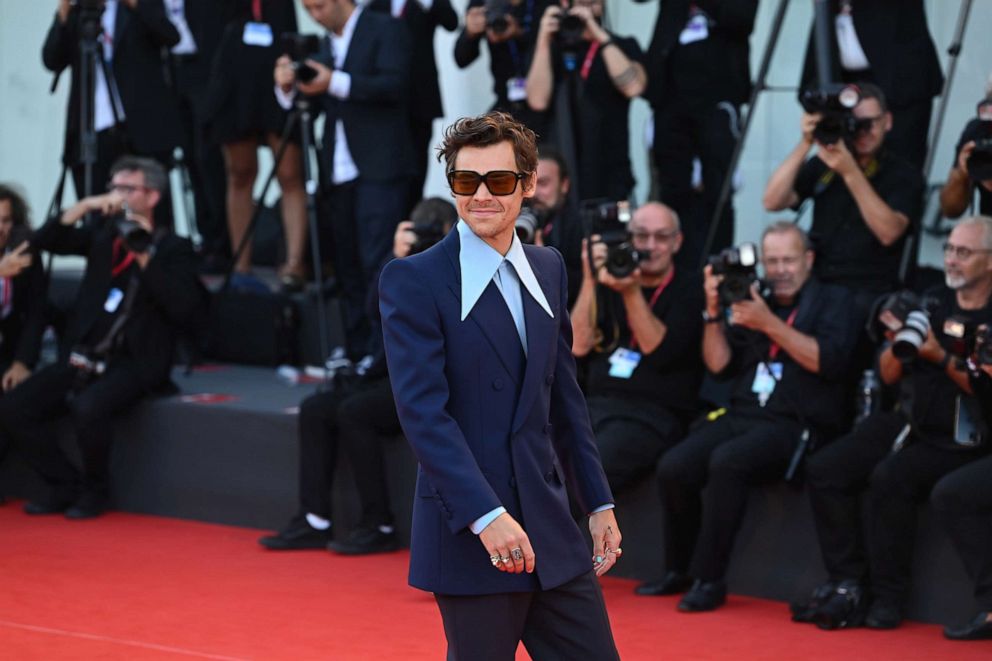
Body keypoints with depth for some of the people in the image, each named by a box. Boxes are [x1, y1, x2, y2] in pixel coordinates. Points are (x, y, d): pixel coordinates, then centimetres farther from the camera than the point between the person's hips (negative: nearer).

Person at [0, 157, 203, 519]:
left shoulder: (173, 248, 1)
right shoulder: (103, 234, 15)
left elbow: (185, 309, -13)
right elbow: (44, 241, 5)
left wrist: (145, 257, -17)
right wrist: (85, 205, -7)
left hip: (133, 362, -6)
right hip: (83, 356, 6)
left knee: (87, 407, -35)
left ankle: (95, 489, -8)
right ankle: (65, 486, 3)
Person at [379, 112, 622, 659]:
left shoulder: (548, 269, 12)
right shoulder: (413, 281, -8)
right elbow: (423, 412, -16)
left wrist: (599, 501, 15)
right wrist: (486, 516, -24)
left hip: (550, 532, 6)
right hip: (468, 535, -6)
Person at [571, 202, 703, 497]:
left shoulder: (689, 291, 6)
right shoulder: (609, 283, 17)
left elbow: (659, 351, -8)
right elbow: (578, 345, 4)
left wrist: (631, 292, -17)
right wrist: (590, 280, -4)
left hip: (654, 415, -4)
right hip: (594, 405, 4)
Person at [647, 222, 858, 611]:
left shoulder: (831, 301, 8)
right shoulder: (751, 300, 19)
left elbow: (827, 361, -9)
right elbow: (719, 365, 14)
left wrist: (769, 324, -13)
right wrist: (714, 313, 0)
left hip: (796, 425, -5)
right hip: (742, 415, 5)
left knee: (727, 461, -33)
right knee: (674, 467, -19)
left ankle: (710, 578, -24)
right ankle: (678, 571, -1)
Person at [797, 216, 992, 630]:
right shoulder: (933, 304, 13)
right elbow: (889, 375, 13)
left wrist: (943, 358, -22)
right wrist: (897, 344, -8)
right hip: (907, 423, 6)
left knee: (891, 477, -32)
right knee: (824, 470, -14)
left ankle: (886, 598, -22)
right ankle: (849, 583, -13)